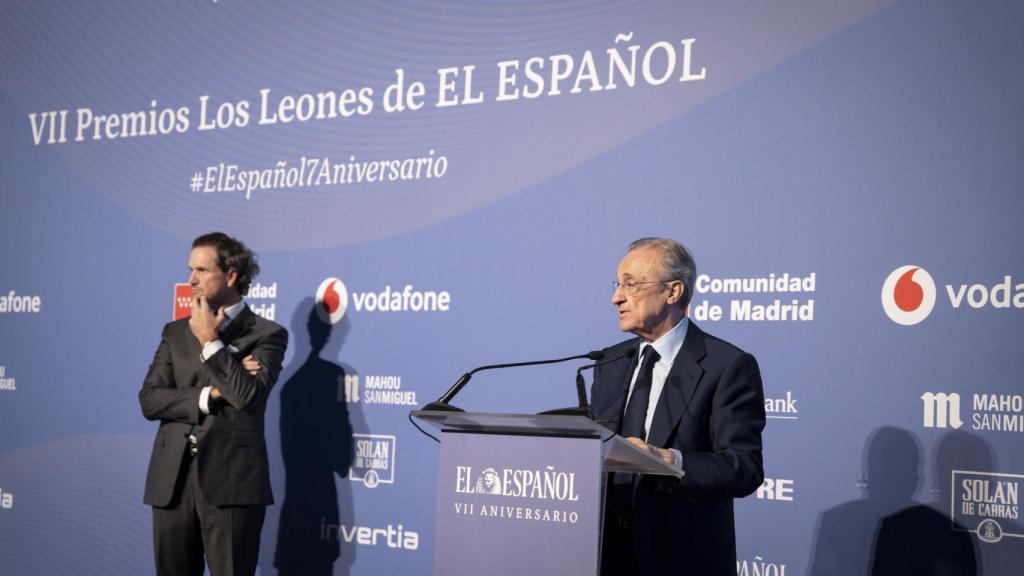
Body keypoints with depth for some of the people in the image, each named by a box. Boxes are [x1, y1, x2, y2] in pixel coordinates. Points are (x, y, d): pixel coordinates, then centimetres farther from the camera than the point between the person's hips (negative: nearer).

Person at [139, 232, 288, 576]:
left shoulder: (267, 334, 1)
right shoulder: (175, 332, 15)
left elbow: (248, 395, -15)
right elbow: (149, 400, 4)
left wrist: (211, 341, -8)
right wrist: (209, 395, -9)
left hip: (231, 483, -4)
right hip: (172, 481, 5)